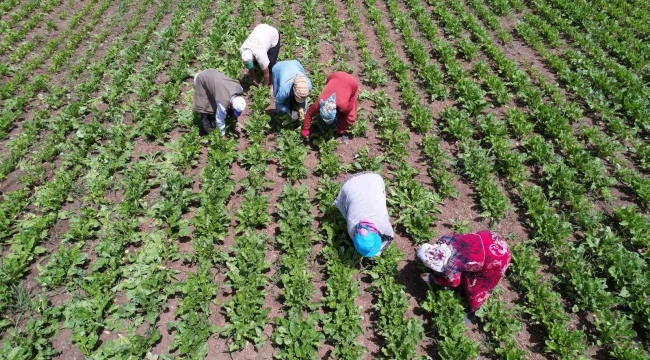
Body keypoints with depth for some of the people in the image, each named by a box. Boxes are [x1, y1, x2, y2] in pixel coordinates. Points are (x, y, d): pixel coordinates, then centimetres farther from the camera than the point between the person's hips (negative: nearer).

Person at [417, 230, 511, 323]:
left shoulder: (450, 267, -25)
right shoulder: (444, 239, -10)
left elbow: (454, 282, -2)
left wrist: (431, 279, 10)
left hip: (495, 260, -7)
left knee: (475, 287, 16)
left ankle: (472, 311, 40)